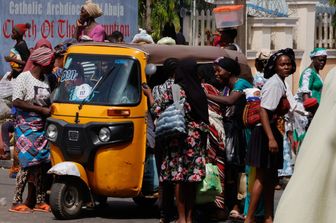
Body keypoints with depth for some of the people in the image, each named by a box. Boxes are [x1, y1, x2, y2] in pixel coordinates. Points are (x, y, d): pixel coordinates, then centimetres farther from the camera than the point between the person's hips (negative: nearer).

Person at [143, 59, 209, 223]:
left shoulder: (173, 91, -8)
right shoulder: (200, 92, 5)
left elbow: (157, 110, -2)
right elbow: (205, 118, 8)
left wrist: (149, 95, 12)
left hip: (179, 139, -4)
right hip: (198, 140, 4)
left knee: (179, 179, 0)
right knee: (192, 179, 8)